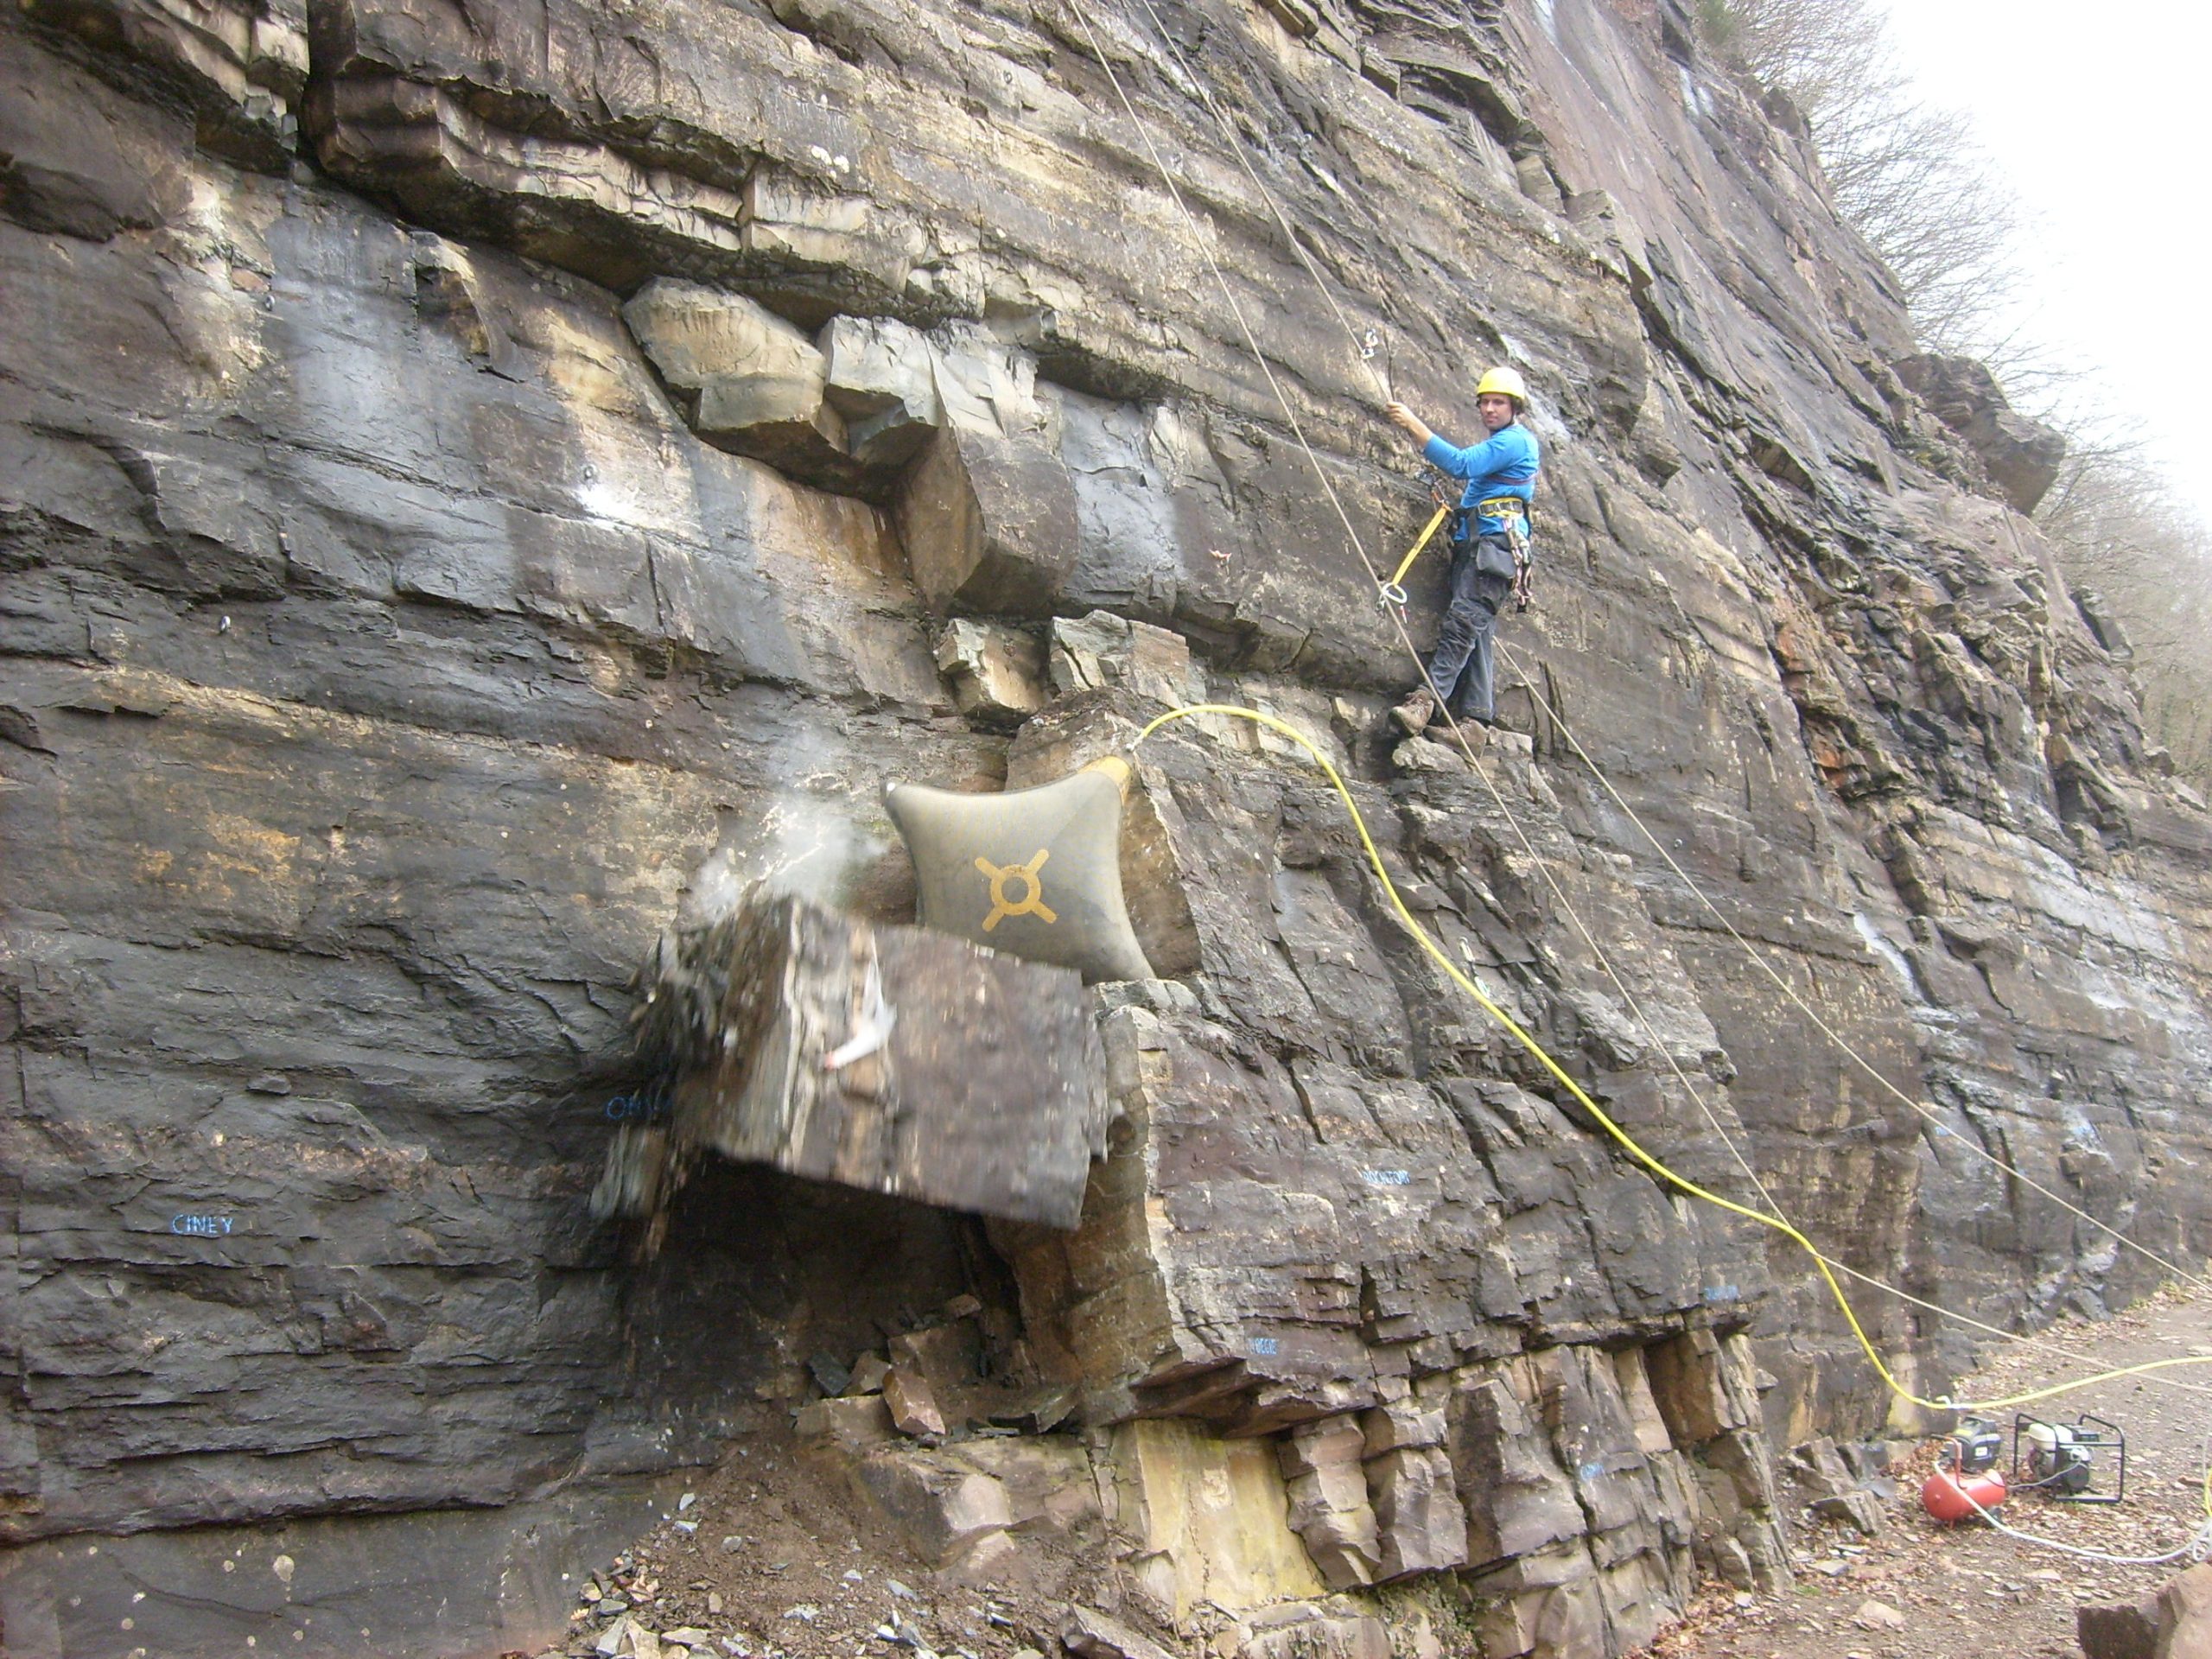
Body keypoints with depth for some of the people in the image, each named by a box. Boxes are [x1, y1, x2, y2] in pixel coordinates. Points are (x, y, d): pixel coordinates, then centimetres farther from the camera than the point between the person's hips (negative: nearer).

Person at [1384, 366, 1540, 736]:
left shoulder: (1515, 440, -3)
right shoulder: (1504, 443, 29)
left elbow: (1461, 464, -18)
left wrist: (1414, 425, -19)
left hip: (1494, 541, -10)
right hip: (1474, 544, 10)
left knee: (1463, 622, -22)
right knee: (1476, 630, 0)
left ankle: (1426, 700, -35)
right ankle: (1477, 714, -7)